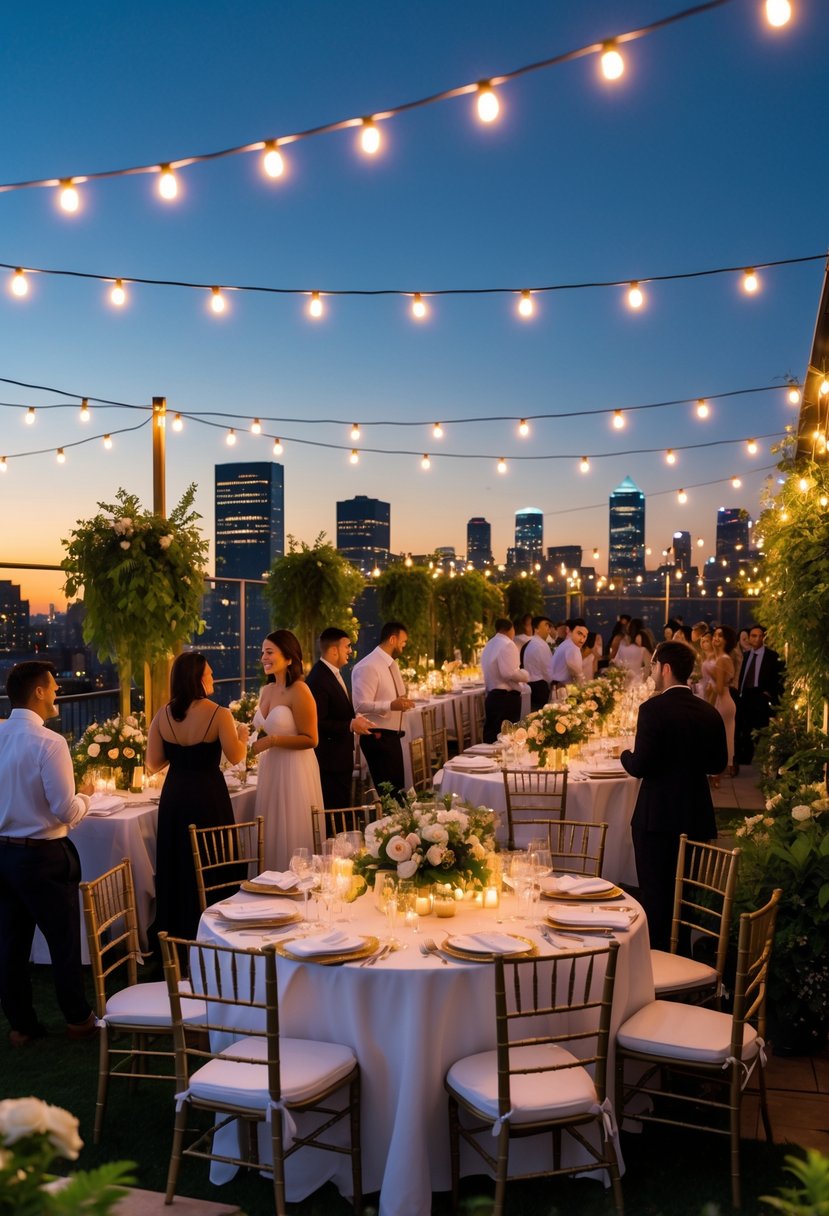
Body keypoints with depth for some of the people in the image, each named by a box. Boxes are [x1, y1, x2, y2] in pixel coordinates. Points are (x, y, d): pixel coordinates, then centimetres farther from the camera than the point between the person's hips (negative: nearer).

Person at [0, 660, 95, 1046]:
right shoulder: (48, 742, -20)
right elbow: (67, 812, -20)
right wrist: (84, 798, -1)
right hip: (43, 856, -6)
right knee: (64, 940, 11)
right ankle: (78, 1020, 25)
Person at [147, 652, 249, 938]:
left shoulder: (163, 715, -5)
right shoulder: (219, 714, -16)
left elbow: (153, 764, -2)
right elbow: (236, 757, -11)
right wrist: (243, 733, 8)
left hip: (174, 796, 4)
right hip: (208, 796, -4)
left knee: (176, 864, 18)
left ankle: (176, 930, 30)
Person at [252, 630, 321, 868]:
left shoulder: (299, 691, -12)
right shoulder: (267, 690, 10)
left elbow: (310, 740, -14)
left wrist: (272, 741, -20)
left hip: (294, 769, -7)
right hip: (270, 768, 7)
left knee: (292, 836, 0)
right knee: (272, 835, 10)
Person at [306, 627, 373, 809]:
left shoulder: (333, 673, 11)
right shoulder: (318, 679, -20)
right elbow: (317, 723, -23)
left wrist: (356, 719, 7)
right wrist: (351, 725, -23)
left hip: (341, 757, 10)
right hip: (330, 760, -10)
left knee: (343, 807, 14)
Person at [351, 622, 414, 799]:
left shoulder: (391, 663, 13)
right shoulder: (368, 667, -17)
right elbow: (360, 705, -25)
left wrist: (401, 702, 12)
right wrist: (391, 705, -34)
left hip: (392, 736, 10)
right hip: (377, 737, -10)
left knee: (397, 790, 15)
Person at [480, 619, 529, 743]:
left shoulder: (489, 646, 16)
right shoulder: (507, 644, -10)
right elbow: (509, 672, -19)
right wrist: (525, 675, -5)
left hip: (492, 696, 9)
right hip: (507, 697, -9)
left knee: (492, 736, 9)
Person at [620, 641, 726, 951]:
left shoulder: (653, 709, -16)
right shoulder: (709, 712, 2)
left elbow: (640, 766, -19)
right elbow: (718, 763, 9)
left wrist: (625, 755, 2)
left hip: (657, 817, -6)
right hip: (697, 817, 6)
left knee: (655, 894, 4)